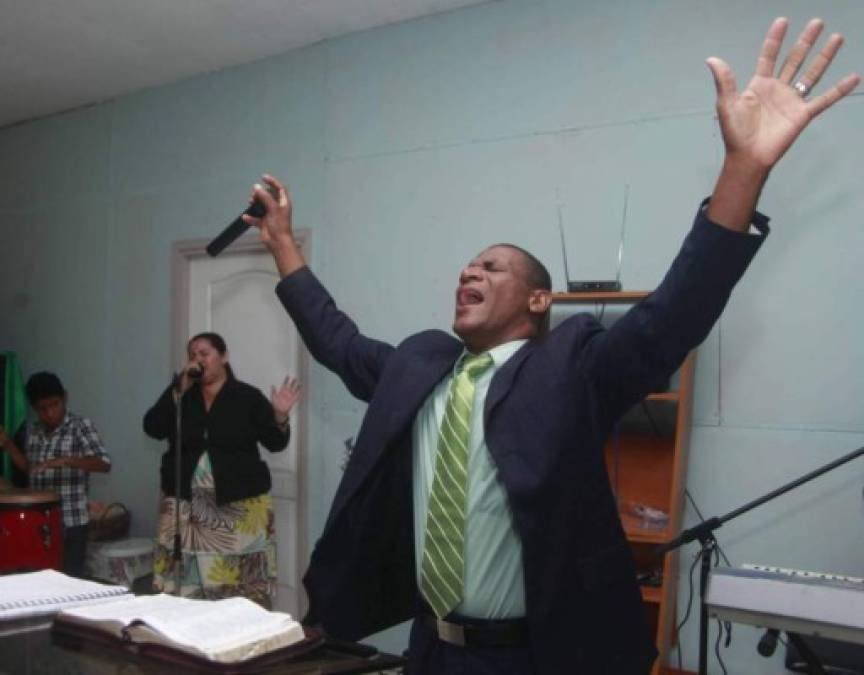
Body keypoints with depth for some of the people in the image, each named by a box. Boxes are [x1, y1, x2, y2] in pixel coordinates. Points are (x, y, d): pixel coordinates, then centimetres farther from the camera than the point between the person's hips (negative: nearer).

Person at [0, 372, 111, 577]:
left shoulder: (81, 426, -11)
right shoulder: (33, 430, 7)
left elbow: (104, 464, -21)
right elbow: (29, 468, 19)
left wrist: (65, 460, -34)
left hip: (71, 523, -5)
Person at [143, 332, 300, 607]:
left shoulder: (248, 397, 0)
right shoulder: (181, 396, 8)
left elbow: (275, 442, -2)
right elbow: (152, 428, -5)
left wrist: (280, 416, -21)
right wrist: (179, 389, -12)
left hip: (240, 504, -2)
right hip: (187, 503, 3)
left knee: (241, 580, -3)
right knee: (186, 579, 3)